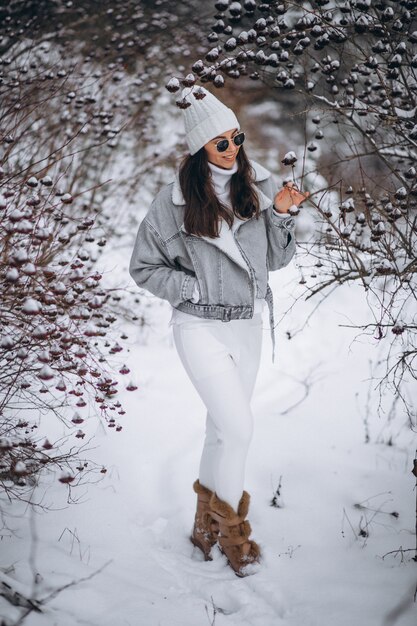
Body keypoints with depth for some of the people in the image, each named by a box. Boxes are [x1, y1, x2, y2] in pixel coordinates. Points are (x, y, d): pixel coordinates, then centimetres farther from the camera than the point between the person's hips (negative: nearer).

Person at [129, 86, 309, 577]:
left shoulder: (257, 187, 0)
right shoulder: (175, 200, -10)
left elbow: (277, 259, 7)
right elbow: (143, 267, -1)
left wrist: (281, 214, -9)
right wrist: (194, 290, -12)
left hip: (248, 326, 5)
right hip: (201, 328, -4)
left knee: (223, 428, 14)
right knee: (238, 427, -13)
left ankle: (206, 524, 30)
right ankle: (231, 528, 7)